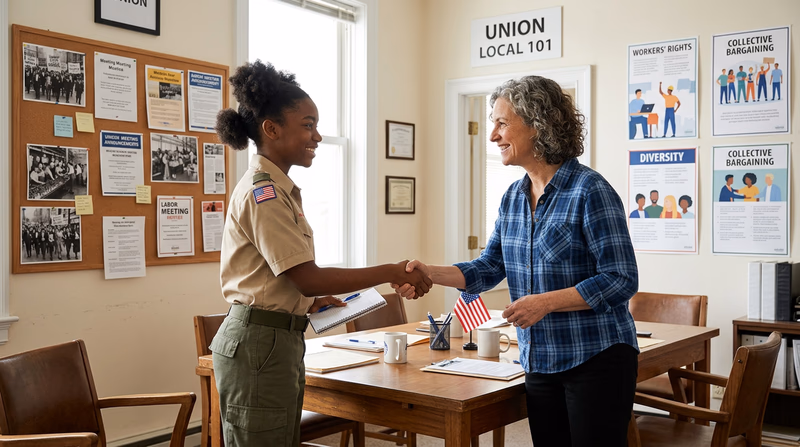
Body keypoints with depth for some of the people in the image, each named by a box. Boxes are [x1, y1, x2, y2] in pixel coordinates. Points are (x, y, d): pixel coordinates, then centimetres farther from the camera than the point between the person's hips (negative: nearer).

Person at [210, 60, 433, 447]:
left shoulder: (276, 188, 14)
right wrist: (392, 273, -17)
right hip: (260, 344, -9)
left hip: (278, 340, 9)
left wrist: (309, 302, 8)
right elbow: (308, 278, -20)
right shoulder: (264, 192, -16)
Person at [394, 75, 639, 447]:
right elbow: (489, 268, 9)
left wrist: (546, 302, -23)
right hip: (540, 361, 7)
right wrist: (430, 273, -7)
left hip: (595, 360, -7)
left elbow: (621, 280, -17)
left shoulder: (590, 191, -15)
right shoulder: (514, 197, 7)